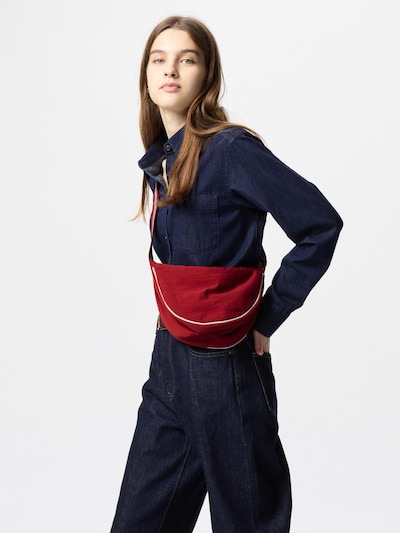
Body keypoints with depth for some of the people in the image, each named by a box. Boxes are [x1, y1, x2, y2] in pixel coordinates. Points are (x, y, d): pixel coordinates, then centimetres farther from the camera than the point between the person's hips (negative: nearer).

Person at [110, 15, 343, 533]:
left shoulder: (233, 149, -15)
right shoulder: (161, 159, 8)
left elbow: (321, 225, -18)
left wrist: (266, 316, -14)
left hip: (226, 363, -7)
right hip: (170, 355, 8)